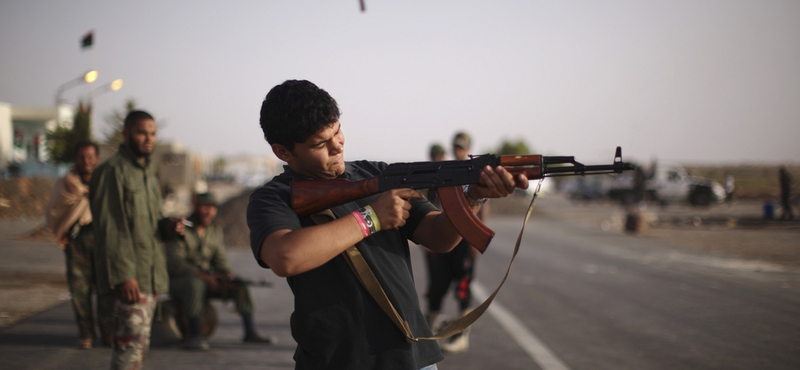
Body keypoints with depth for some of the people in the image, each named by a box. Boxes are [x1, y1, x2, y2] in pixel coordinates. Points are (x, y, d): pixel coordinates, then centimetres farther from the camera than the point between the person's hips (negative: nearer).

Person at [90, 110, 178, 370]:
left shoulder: (149, 171, 18)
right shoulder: (112, 171, -10)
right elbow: (109, 229, -16)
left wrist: (168, 225, 2)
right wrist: (123, 275, -22)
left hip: (151, 273, 9)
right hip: (129, 275, -9)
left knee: (138, 342, 11)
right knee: (133, 341, -13)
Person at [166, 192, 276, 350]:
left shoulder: (216, 230, 7)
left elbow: (220, 259, 7)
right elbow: (175, 263, -20)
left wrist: (227, 275, -15)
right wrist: (204, 276, -28)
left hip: (206, 279, 7)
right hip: (177, 281, -6)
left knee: (239, 285, -11)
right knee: (195, 284, -39)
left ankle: (250, 333, -11)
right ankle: (195, 336, -37)